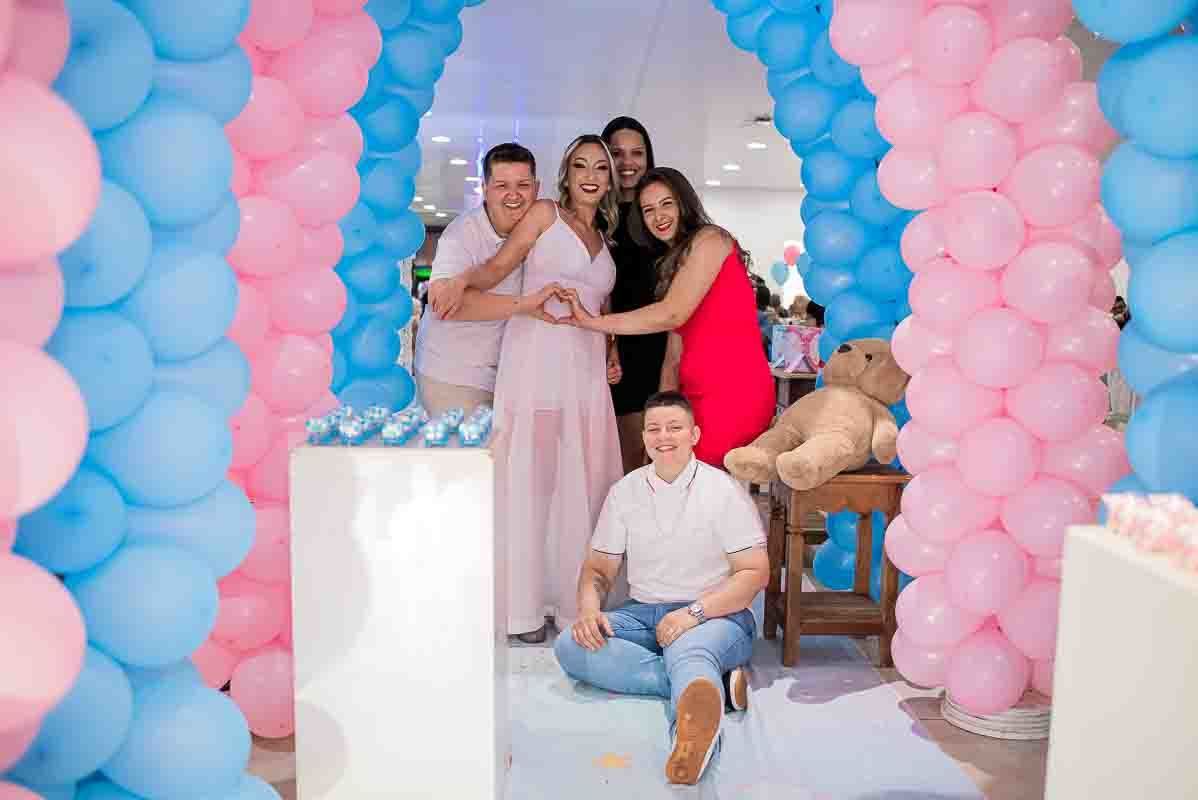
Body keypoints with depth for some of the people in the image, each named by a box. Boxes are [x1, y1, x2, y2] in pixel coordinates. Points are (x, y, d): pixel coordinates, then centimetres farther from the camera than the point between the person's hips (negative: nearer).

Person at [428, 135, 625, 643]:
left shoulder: (604, 240, 24)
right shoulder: (545, 214, 8)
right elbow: (498, 267, -3)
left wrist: (612, 356, 9)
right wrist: (461, 281, -24)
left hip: (586, 367, 5)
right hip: (537, 355, -5)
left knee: (582, 483, 3)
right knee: (530, 479, -5)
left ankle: (573, 600, 12)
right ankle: (524, 606, 3)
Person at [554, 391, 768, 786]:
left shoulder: (723, 490, -2)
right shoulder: (625, 491, 9)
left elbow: (755, 572, -6)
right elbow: (599, 567, 12)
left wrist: (693, 613, -20)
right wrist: (588, 609, -12)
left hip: (715, 616, -5)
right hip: (644, 613, 5)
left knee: (688, 650, -39)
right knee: (570, 645, -22)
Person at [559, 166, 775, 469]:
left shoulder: (709, 239, -3)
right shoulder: (673, 264, 22)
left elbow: (672, 314, -15)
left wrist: (592, 322, -10)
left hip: (733, 392, -8)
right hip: (699, 395, 8)